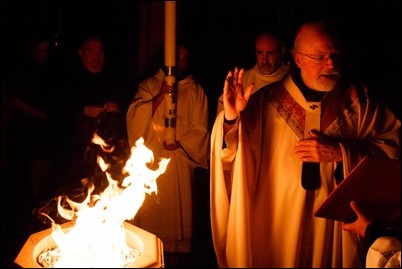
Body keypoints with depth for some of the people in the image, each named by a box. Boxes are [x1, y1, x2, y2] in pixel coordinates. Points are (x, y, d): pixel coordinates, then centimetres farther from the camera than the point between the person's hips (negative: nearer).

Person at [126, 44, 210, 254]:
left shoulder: (195, 91, 7)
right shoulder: (150, 85, 7)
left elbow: (200, 129, 3)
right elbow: (134, 116, -5)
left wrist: (180, 143, -13)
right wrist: (158, 97, -16)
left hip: (180, 161, 0)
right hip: (151, 160, 0)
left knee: (177, 207, 3)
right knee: (150, 210, 1)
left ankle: (176, 248, 18)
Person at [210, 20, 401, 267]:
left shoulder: (359, 100, -3)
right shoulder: (268, 100, -6)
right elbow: (226, 152, -7)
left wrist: (339, 153, -19)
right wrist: (230, 118, -28)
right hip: (276, 223, 0)